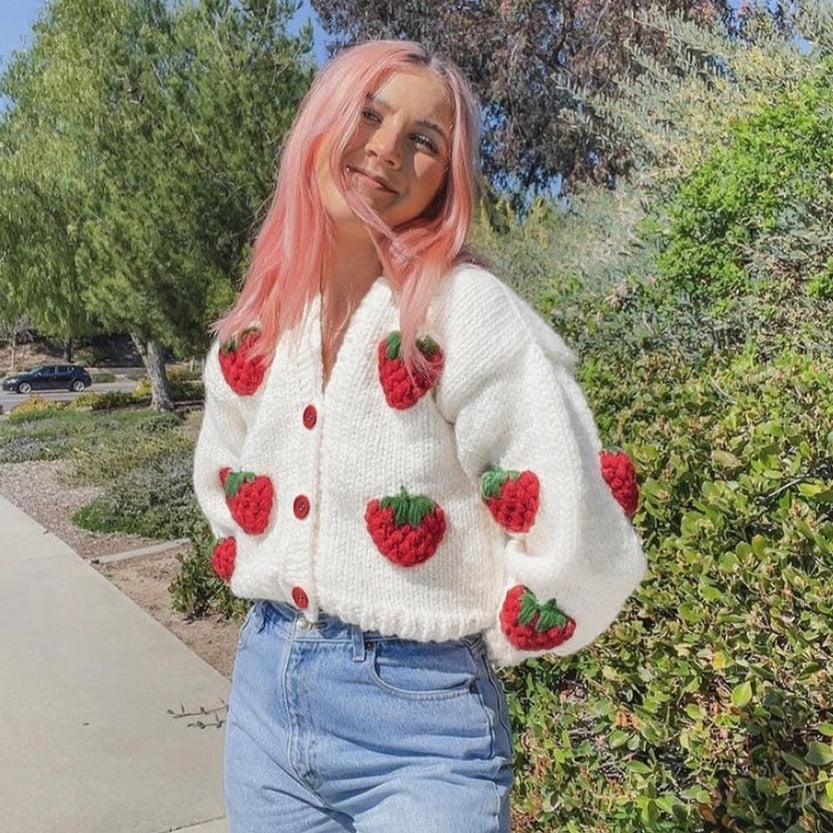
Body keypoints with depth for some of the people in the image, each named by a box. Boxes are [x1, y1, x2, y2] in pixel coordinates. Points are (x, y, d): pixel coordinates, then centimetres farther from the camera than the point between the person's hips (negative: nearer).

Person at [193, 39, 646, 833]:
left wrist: (465, 646, -5)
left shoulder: (472, 315, -17)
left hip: (418, 717, -5)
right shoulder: (252, 329, 0)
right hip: (264, 688, 6)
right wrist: (267, 582, 11)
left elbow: (576, 556, -20)